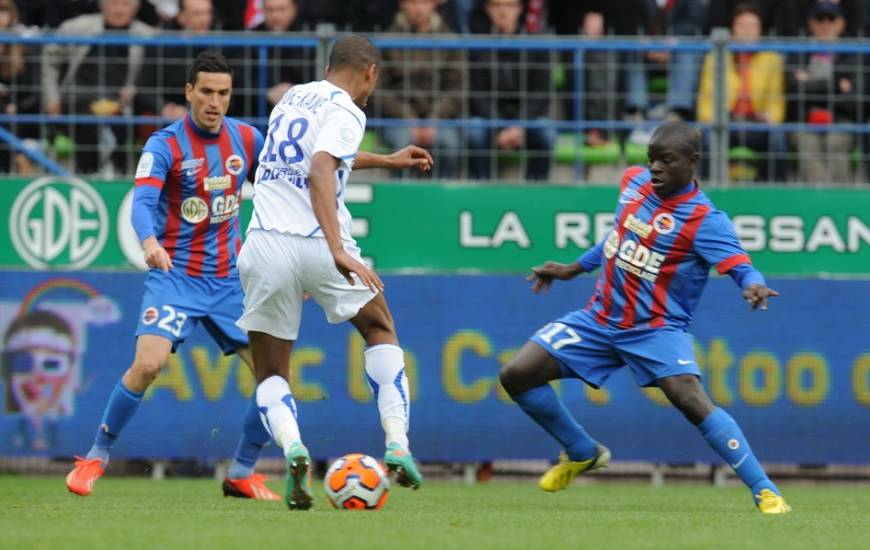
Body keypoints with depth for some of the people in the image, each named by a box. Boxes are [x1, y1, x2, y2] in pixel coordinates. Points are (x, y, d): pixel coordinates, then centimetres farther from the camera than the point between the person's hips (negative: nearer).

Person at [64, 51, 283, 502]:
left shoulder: (247, 140, 3)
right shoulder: (165, 144, -11)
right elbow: (142, 201, -26)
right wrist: (150, 242, -47)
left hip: (229, 279, 5)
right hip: (175, 275, -5)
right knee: (148, 364, -24)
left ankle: (241, 473, 14)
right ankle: (96, 458, -5)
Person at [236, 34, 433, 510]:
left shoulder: (292, 98, 19)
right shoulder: (345, 112, -3)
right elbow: (321, 174, -21)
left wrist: (385, 161, 50)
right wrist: (338, 249, -30)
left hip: (265, 245, 4)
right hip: (316, 243, -4)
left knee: (270, 375, 13)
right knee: (381, 330, 22)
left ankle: (291, 446, -19)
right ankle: (397, 444, 6)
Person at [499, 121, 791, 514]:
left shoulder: (705, 220, -17)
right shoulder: (634, 182, 2)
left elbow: (741, 267, -27)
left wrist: (753, 286, -50)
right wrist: (572, 270, 26)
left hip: (656, 330, -6)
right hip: (600, 319, 6)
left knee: (692, 400, -30)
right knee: (516, 375, -2)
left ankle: (765, 491, -24)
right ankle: (583, 453, 22)